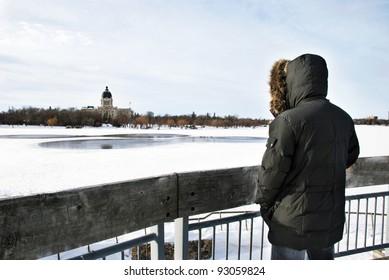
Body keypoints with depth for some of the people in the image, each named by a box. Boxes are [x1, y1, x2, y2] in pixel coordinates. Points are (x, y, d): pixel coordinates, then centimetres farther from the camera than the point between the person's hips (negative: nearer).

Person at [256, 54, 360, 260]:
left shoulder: (288, 120, -22)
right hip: (331, 217, 7)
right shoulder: (344, 118, 1)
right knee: (323, 259, 27)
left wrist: (264, 201, -1)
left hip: (293, 221, -6)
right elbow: (351, 157, 15)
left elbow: (272, 169, -18)